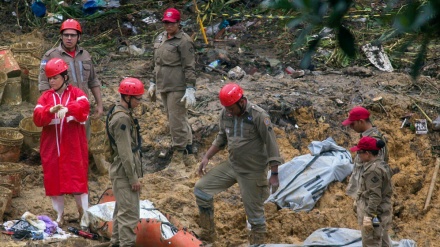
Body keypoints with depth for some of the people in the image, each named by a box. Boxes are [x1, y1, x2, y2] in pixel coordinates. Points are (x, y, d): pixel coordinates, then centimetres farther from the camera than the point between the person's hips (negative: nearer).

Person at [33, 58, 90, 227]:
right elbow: (37, 117, -5)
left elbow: (83, 105, -21)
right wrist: (50, 110, -25)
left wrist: (67, 108, -39)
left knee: (78, 179, -4)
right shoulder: (45, 97, 9)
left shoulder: (76, 93, 1)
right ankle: (59, 215, 17)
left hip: (73, 147, -3)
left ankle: (84, 214, 5)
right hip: (51, 146, 3)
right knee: (54, 180, 5)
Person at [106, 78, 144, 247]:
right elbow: (125, 152, -22)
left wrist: (135, 173, 22)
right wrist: (134, 178, -18)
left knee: (121, 210, 19)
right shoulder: (122, 119, -21)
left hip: (122, 172, 11)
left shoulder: (120, 113, 12)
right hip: (124, 174, -11)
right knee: (129, 213, -9)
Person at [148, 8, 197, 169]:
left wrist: (190, 89, -19)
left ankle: (178, 158, -1)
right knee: (176, 120, 13)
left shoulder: (184, 41, -10)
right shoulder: (160, 38, 15)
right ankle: (188, 155, 22)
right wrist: (153, 83, 23)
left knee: (178, 121, -7)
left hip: (177, 88, -9)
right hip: (164, 87, 9)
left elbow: (189, 67, -14)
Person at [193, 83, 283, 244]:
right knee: (201, 189, 3)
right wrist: (207, 157, 7)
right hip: (231, 165, 6)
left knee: (254, 211, 0)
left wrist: (274, 175, -20)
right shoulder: (226, 114, -2)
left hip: (253, 171, -6)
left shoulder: (258, 116, -20)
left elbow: (271, 145, -18)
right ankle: (208, 236, 14)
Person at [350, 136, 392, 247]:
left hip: (374, 215, -11)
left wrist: (368, 216, -24)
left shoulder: (373, 169, -21)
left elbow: (375, 196, -24)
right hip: (383, 213, 11)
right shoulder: (382, 165, 10)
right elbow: (388, 190, 18)